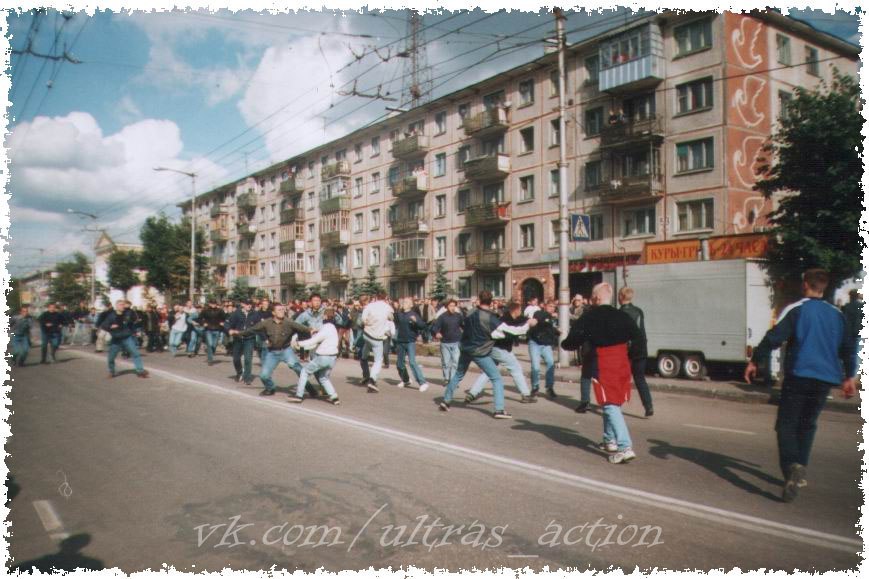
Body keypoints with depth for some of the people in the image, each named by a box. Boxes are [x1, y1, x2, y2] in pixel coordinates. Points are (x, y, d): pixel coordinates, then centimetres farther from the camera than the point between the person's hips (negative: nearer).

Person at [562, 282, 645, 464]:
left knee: (610, 405, -6)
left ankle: (625, 447, -17)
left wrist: (564, 343, 14)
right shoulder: (622, 316, 6)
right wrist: (628, 352, 16)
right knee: (613, 403, 20)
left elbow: (573, 341, -6)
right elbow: (639, 342, 3)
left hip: (603, 365, -5)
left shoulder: (589, 318, -7)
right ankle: (610, 440, 30)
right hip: (622, 364, 6)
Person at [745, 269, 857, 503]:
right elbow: (848, 348, 16)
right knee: (808, 424, 18)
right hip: (826, 378, 5)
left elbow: (774, 337, -13)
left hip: (799, 375, -5)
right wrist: (850, 376, 25)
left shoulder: (796, 309, -5)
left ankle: (792, 466, -25)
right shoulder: (837, 314, 12)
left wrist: (754, 360, -4)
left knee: (787, 424, -3)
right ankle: (800, 471, 18)